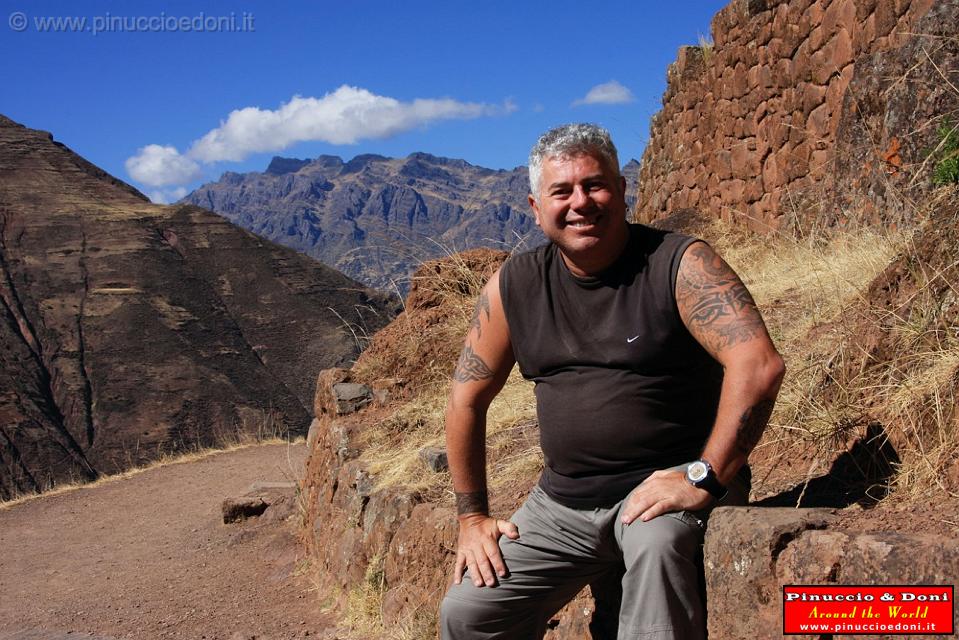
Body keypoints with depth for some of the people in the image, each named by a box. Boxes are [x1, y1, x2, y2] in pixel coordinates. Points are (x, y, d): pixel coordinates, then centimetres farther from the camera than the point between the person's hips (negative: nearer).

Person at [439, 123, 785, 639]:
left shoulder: (680, 265, -12)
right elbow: (467, 399, 8)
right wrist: (472, 516, 7)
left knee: (658, 540, -36)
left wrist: (706, 479, -25)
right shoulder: (513, 286, 1)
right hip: (562, 502, 5)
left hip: (669, 487, -4)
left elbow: (759, 364, -23)